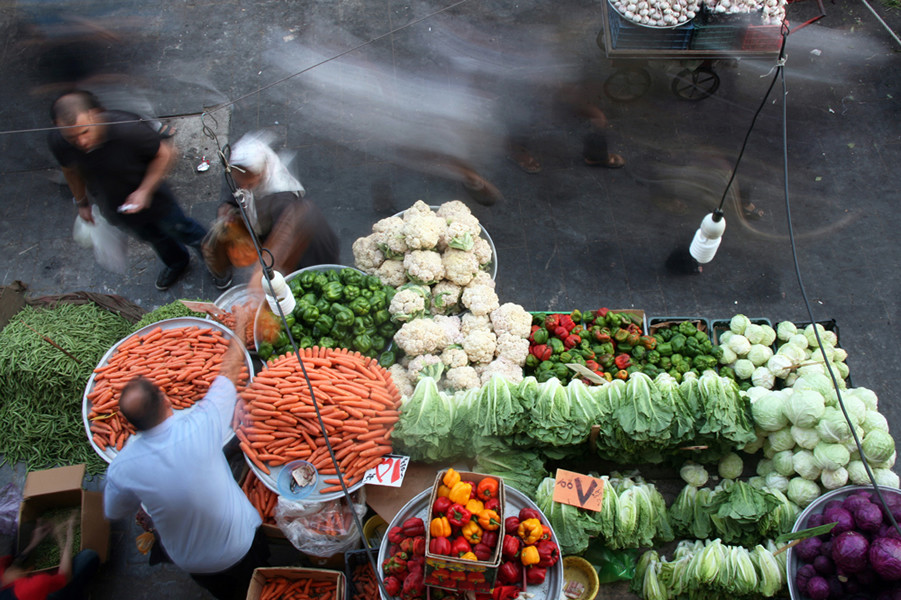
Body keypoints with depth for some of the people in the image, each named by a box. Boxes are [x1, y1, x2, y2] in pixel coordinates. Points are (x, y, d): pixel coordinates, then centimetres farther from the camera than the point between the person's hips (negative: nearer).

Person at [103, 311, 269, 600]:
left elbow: (114, 512, -1)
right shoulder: (201, 425, -32)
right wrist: (239, 329, 1)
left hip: (189, 562, 2)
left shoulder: (122, 466, -25)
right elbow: (231, 370, -15)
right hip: (239, 545, -2)